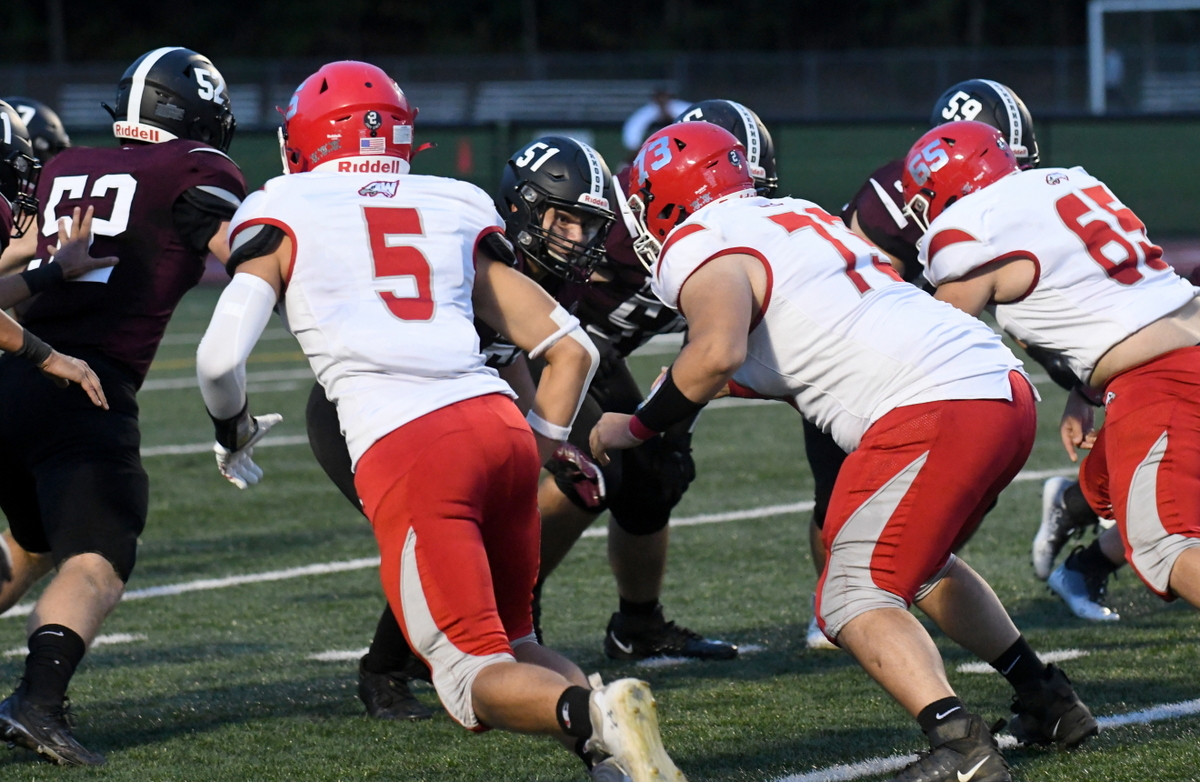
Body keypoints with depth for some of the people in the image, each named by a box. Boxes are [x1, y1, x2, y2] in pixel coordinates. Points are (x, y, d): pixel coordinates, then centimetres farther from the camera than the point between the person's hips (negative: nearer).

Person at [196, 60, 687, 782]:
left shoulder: (285, 216, 14)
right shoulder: (458, 214, 24)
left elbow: (221, 357, 2)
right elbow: (571, 349, 20)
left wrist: (232, 431, 23)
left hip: (404, 452, -4)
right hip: (500, 424, 4)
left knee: (473, 677, 1)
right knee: (512, 644, 21)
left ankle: (592, 718, -32)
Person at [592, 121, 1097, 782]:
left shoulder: (699, 251, -3)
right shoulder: (797, 215, 25)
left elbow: (718, 352, -22)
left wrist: (635, 427, -9)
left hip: (935, 416, -9)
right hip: (1007, 389, 9)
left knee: (854, 599, -6)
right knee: (919, 562, 30)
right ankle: (1047, 702, 34)